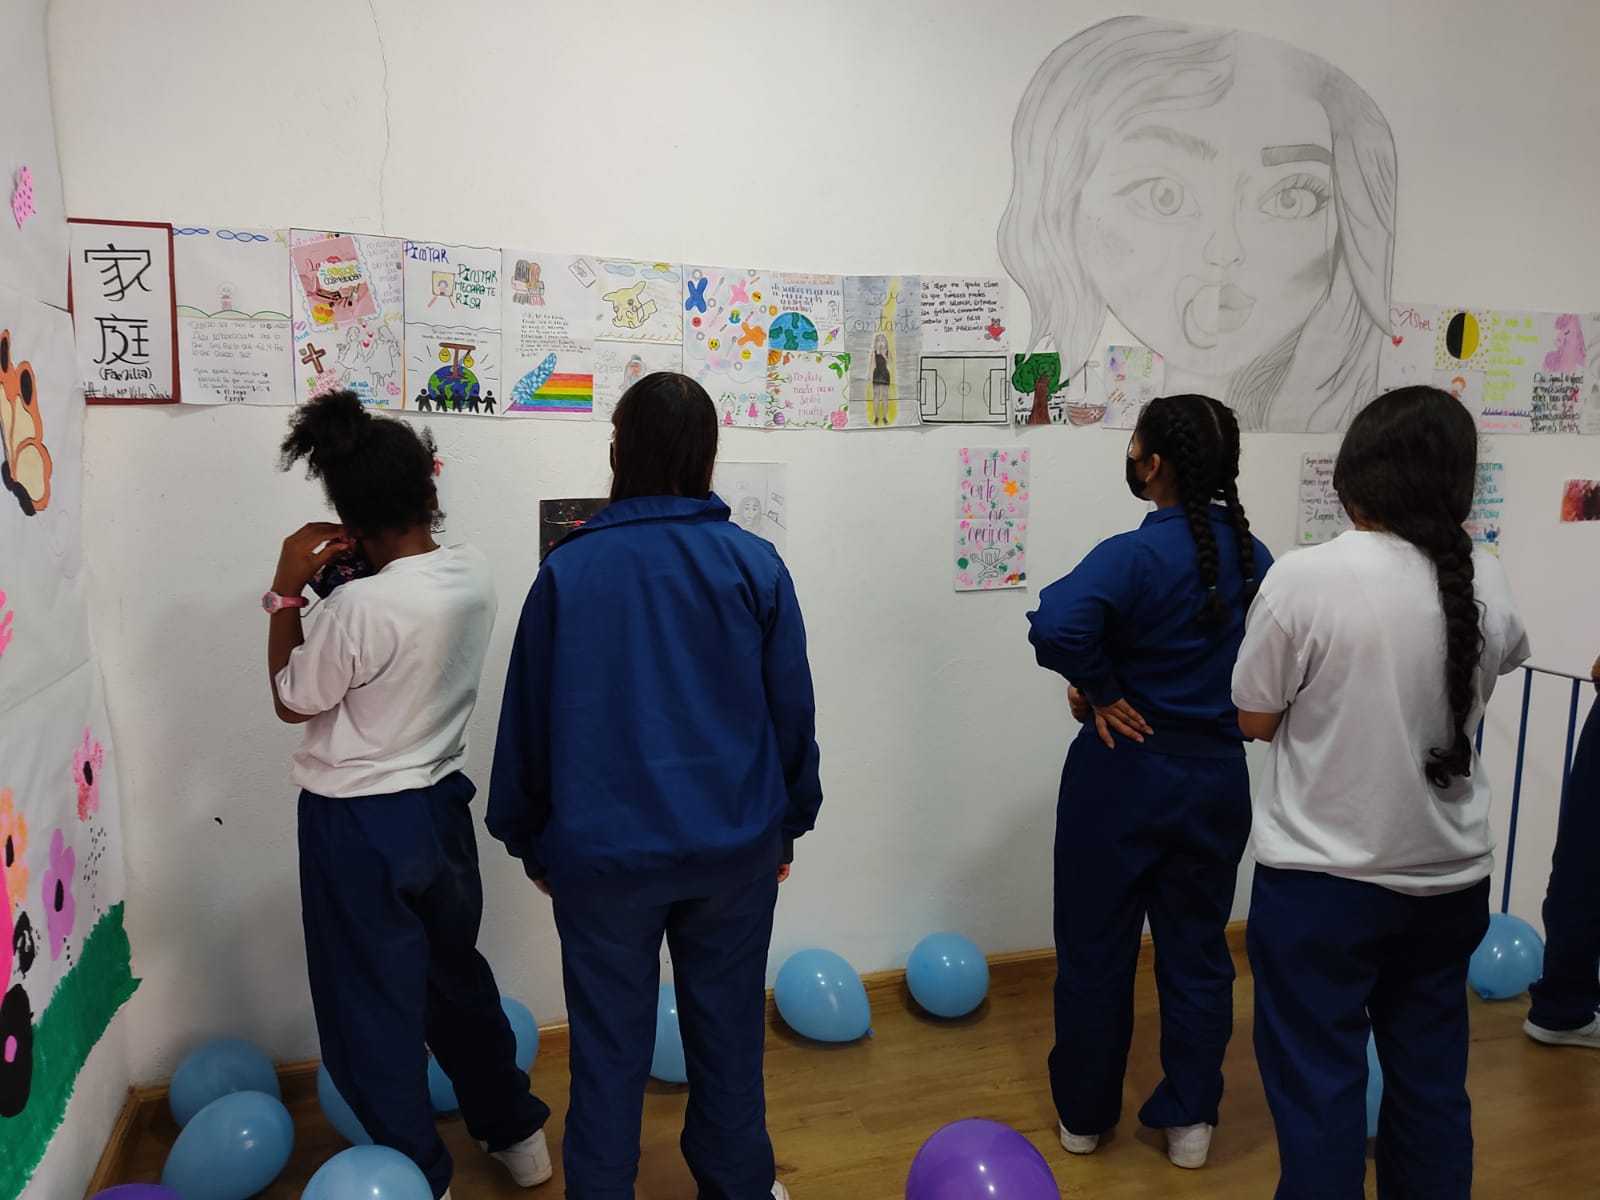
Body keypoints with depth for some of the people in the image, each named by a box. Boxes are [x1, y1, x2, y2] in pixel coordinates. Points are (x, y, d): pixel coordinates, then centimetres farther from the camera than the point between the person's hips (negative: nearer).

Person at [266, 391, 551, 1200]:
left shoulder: (357, 607, -25)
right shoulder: (472, 574, -5)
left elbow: (291, 702, -8)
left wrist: (287, 592, -6)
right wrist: (356, 576, 2)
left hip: (358, 826, -7)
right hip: (441, 805, 7)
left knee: (372, 1008, 12)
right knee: (456, 975, 24)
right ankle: (517, 1134, 38)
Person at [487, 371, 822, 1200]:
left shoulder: (567, 568, -7)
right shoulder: (754, 563, -5)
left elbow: (528, 721, 0)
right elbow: (793, 711, 0)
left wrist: (529, 841, 13)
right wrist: (790, 821, 14)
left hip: (604, 850, -1)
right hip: (734, 843, 1)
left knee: (610, 1049, 12)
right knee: (728, 1033, 17)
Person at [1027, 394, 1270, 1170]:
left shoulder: (1135, 554, -20)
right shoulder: (1251, 553, 0)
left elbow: (1057, 624, -37)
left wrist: (1098, 689, -20)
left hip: (1124, 774, -5)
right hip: (1216, 776, 5)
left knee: (1095, 951, 12)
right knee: (1198, 950, 17)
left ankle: (1084, 1115, 27)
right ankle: (1190, 1120, 29)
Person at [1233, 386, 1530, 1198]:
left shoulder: (1307, 577, -19)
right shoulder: (1485, 582, -3)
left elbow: (1256, 718, -9)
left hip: (1321, 879, -5)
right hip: (1448, 878, 5)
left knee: (1317, 1085, 9)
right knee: (1432, 1079, 20)